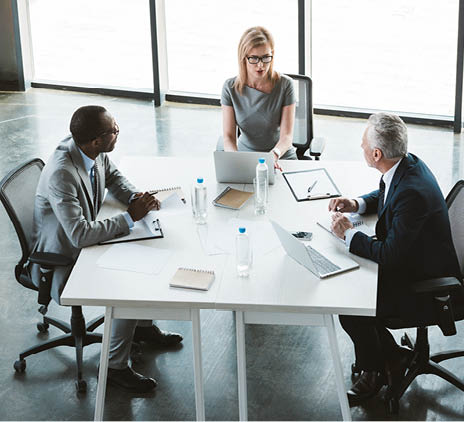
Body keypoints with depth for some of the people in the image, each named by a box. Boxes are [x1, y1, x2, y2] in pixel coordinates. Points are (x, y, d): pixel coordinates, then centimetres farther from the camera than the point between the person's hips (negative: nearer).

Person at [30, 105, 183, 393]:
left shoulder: (94, 152, -10)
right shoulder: (61, 174, -35)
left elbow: (113, 177, 14)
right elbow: (79, 234, -38)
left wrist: (136, 197, -7)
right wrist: (130, 217, -28)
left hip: (83, 242, 9)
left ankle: (143, 326, 25)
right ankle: (116, 366, 1)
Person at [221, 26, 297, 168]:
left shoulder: (285, 85, -9)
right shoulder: (231, 87, -5)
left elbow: (287, 136, -13)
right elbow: (228, 136, -8)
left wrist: (274, 155, -34)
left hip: (281, 157, -1)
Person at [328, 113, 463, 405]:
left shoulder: (413, 192, -34)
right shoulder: (407, 164, -5)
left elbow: (390, 255, -29)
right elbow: (385, 197, 19)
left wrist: (349, 233, -17)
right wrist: (356, 204, 1)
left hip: (425, 286, -10)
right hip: (408, 263, 10)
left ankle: (372, 373, 12)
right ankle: (392, 354, 19)